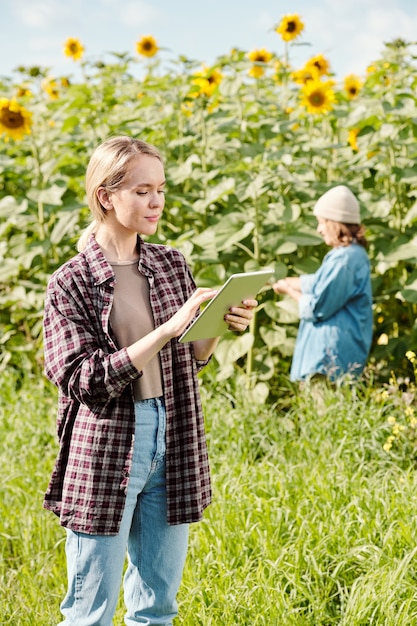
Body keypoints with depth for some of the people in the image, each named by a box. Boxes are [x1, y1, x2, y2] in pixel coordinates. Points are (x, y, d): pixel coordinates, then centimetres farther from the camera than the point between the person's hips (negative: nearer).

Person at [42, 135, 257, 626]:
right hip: (103, 452, -5)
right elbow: (83, 381, -16)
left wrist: (220, 327, -4)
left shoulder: (172, 265, 7)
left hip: (171, 447, 5)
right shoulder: (72, 282, -8)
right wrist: (167, 329, -22)